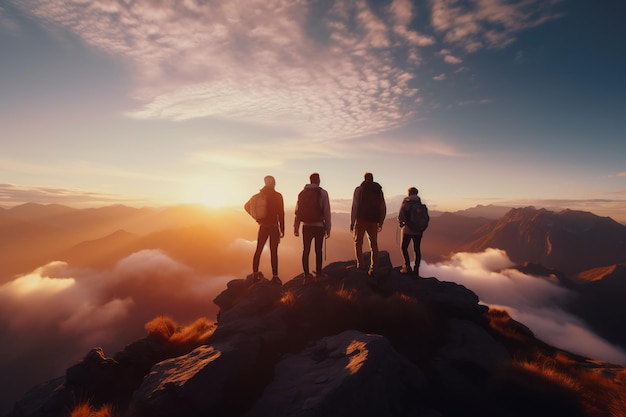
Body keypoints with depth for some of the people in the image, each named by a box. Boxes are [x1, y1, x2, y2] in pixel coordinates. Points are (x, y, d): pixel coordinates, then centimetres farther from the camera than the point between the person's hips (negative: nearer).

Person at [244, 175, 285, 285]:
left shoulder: (259, 195, 6)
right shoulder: (277, 196, -7)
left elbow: (246, 206, 11)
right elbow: (281, 213, -10)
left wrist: (257, 217, 11)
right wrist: (282, 229, -5)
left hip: (263, 226, 4)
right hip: (274, 226, -4)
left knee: (258, 250, 12)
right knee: (273, 252, -2)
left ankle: (255, 274, 17)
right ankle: (274, 277, 0)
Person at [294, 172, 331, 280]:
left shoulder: (302, 193, 7)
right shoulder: (322, 193, -4)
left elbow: (297, 212, 5)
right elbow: (326, 212, -7)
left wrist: (296, 228, 9)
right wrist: (328, 228, -3)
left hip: (306, 226, 3)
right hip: (319, 226, -2)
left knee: (306, 250, 9)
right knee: (318, 250, 9)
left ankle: (306, 273, 10)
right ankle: (318, 272, 17)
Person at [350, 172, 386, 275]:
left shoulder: (359, 189, -1)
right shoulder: (378, 190, 10)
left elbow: (355, 207, -6)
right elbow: (383, 208, 11)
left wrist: (352, 222, -2)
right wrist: (380, 222, 19)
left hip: (361, 220, -3)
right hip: (373, 221, 3)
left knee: (358, 242, 7)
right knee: (374, 244, 9)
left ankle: (360, 264, -5)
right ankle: (373, 267, 4)